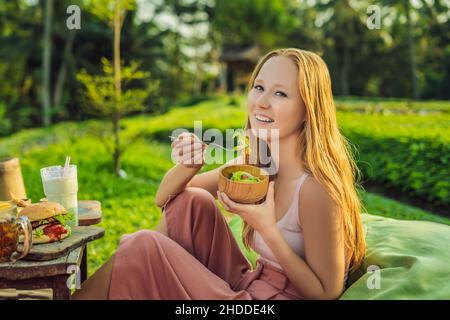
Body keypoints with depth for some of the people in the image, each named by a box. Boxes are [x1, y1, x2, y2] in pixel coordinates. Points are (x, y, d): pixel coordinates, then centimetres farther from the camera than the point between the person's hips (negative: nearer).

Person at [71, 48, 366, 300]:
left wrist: (267, 228, -27)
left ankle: (78, 294, 13)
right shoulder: (252, 163, 0)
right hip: (249, 285, 7)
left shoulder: (315, 188, -24)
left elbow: (328, 292, -17)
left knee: (145, 246, -15)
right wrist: (188, 166, -17)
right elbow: (164, 198, 6)